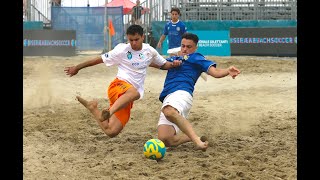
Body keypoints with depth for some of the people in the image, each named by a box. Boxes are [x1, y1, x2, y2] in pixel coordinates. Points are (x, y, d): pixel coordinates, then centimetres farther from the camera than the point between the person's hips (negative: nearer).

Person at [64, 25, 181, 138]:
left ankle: (92, 107, 12)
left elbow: (163, 64, 28)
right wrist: (77, 68, 10)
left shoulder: (150, 51, 12)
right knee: (134, 93, -43)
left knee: (111, 132, -8)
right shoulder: (122, 50, 0)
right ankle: (109, 112, -51)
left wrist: (173, 64, 4)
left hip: (127, 100, 5)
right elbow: (100, 59, 6)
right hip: (119, 85, -5)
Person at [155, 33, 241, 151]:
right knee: (165, 140, -12)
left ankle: (197, 140, -47)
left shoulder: (195, 58, 15)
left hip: (181, 93, -6)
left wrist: (228, 71, -17)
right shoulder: (174, 59, 33)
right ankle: (193, 137, 7)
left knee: (169, 112, -44)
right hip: (168, 99, 7)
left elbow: (215, 72, 2)